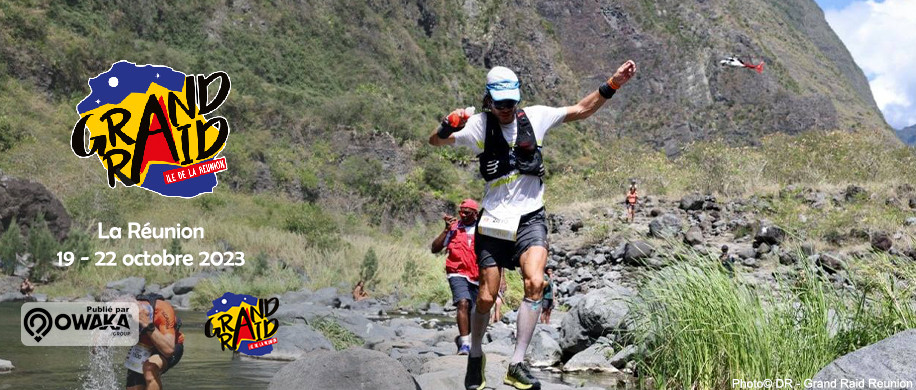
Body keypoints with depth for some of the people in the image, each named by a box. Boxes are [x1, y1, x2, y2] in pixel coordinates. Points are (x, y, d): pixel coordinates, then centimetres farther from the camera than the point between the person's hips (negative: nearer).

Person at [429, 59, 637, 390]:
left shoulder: (535, 116, 1)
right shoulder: (479, 125, -4)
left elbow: (580, 110, 10)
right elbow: (435, 141, -4)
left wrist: (612, 85, 1)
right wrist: (448, 126, -27)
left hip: (530, 218, 1)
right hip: (494, 221, -1)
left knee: (535, 283, -22)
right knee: (486, 297, 3)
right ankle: (476, 357, 30)